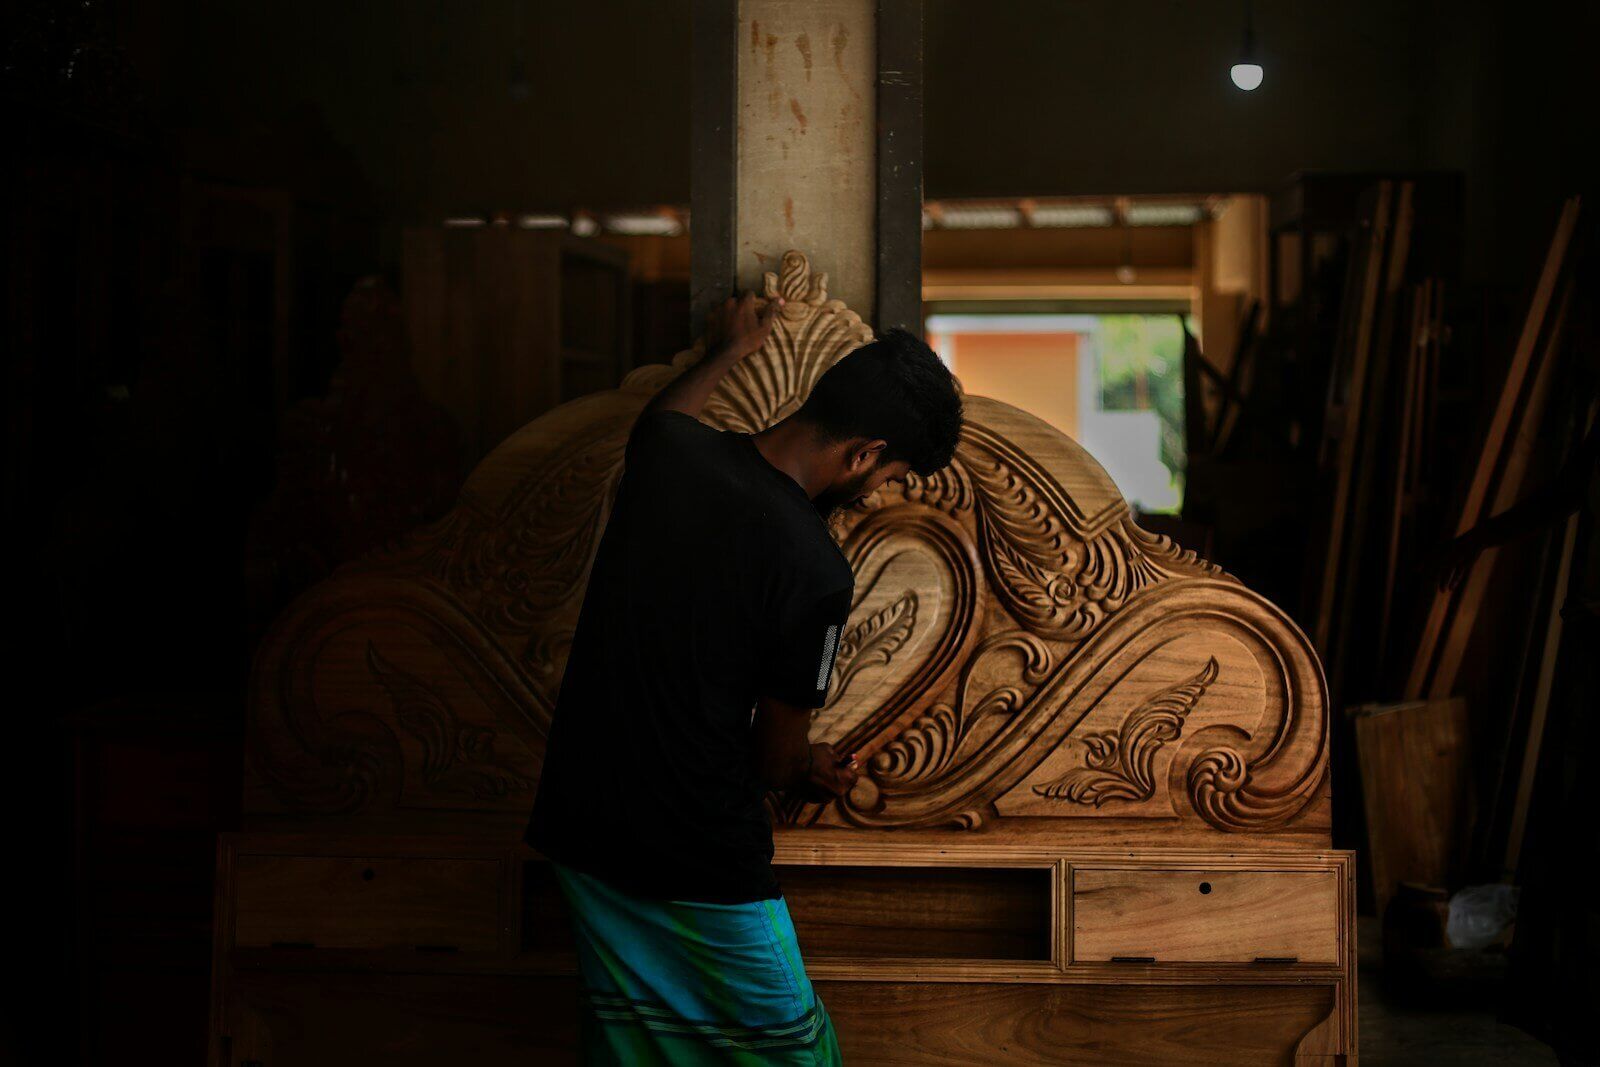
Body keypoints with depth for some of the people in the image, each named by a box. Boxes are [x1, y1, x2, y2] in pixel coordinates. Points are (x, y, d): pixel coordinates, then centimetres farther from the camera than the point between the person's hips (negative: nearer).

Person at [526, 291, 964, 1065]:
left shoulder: (668, 450, -5)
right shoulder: (814, 571, -22)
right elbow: (777, 758, -10)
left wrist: (729, 351, 43)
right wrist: (812, 770, 14)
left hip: (581, 830, 7)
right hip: (701, 858, -7)